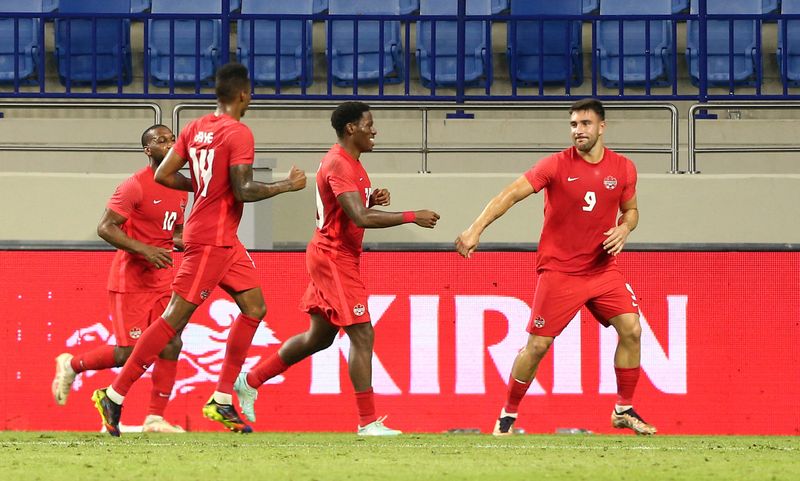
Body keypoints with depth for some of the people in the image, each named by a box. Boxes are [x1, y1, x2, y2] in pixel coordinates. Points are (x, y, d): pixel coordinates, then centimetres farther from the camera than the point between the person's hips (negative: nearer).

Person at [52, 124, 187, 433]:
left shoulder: (180, 188, 12)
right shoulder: (135, 186, -13)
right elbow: (105, 228, -16)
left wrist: (183, 241, 4)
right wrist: (143, 250, -25)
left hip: (162, 280, 7)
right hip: (130, 281, -7)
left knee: (171, 344, -5)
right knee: (130, 352, -8)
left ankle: (155, 418, 0)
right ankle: (71, 365, 17)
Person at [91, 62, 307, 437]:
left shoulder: (195, 129, 9)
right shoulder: (239, 134, -14)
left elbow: (163, 175, 7)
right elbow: (243, 190, -20)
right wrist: (287, 185, -9)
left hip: (225, 240, 10)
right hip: (212, 240, -10)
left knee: (254, 308, 13)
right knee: (175, 318, -8)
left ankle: (221, 402, 11)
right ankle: (114, 396, -6)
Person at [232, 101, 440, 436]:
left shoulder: (348, 161, 14)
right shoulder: (339, 165, -20)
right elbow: (360, 218, -29)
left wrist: (373, 199, 4)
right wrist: (411, 217, -25)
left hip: (333, 258, 11)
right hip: (334, 258, -11)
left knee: (319, 336, 19)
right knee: (362, 335, -12)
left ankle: (250, 381, 28)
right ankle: (368, 423, -12)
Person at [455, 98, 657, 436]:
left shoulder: (623, 169, 0)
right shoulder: (557, 166, -12)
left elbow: (631, 209, 17)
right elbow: (511, 195, -17)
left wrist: (624, 229, -7)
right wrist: (476, 229, -28)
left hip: (603, 269, 3)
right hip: (559, 271, -3)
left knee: (631, 330, -8)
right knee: (538, 345, -5)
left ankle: (624, 410, 8)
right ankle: (507, 415, 12)